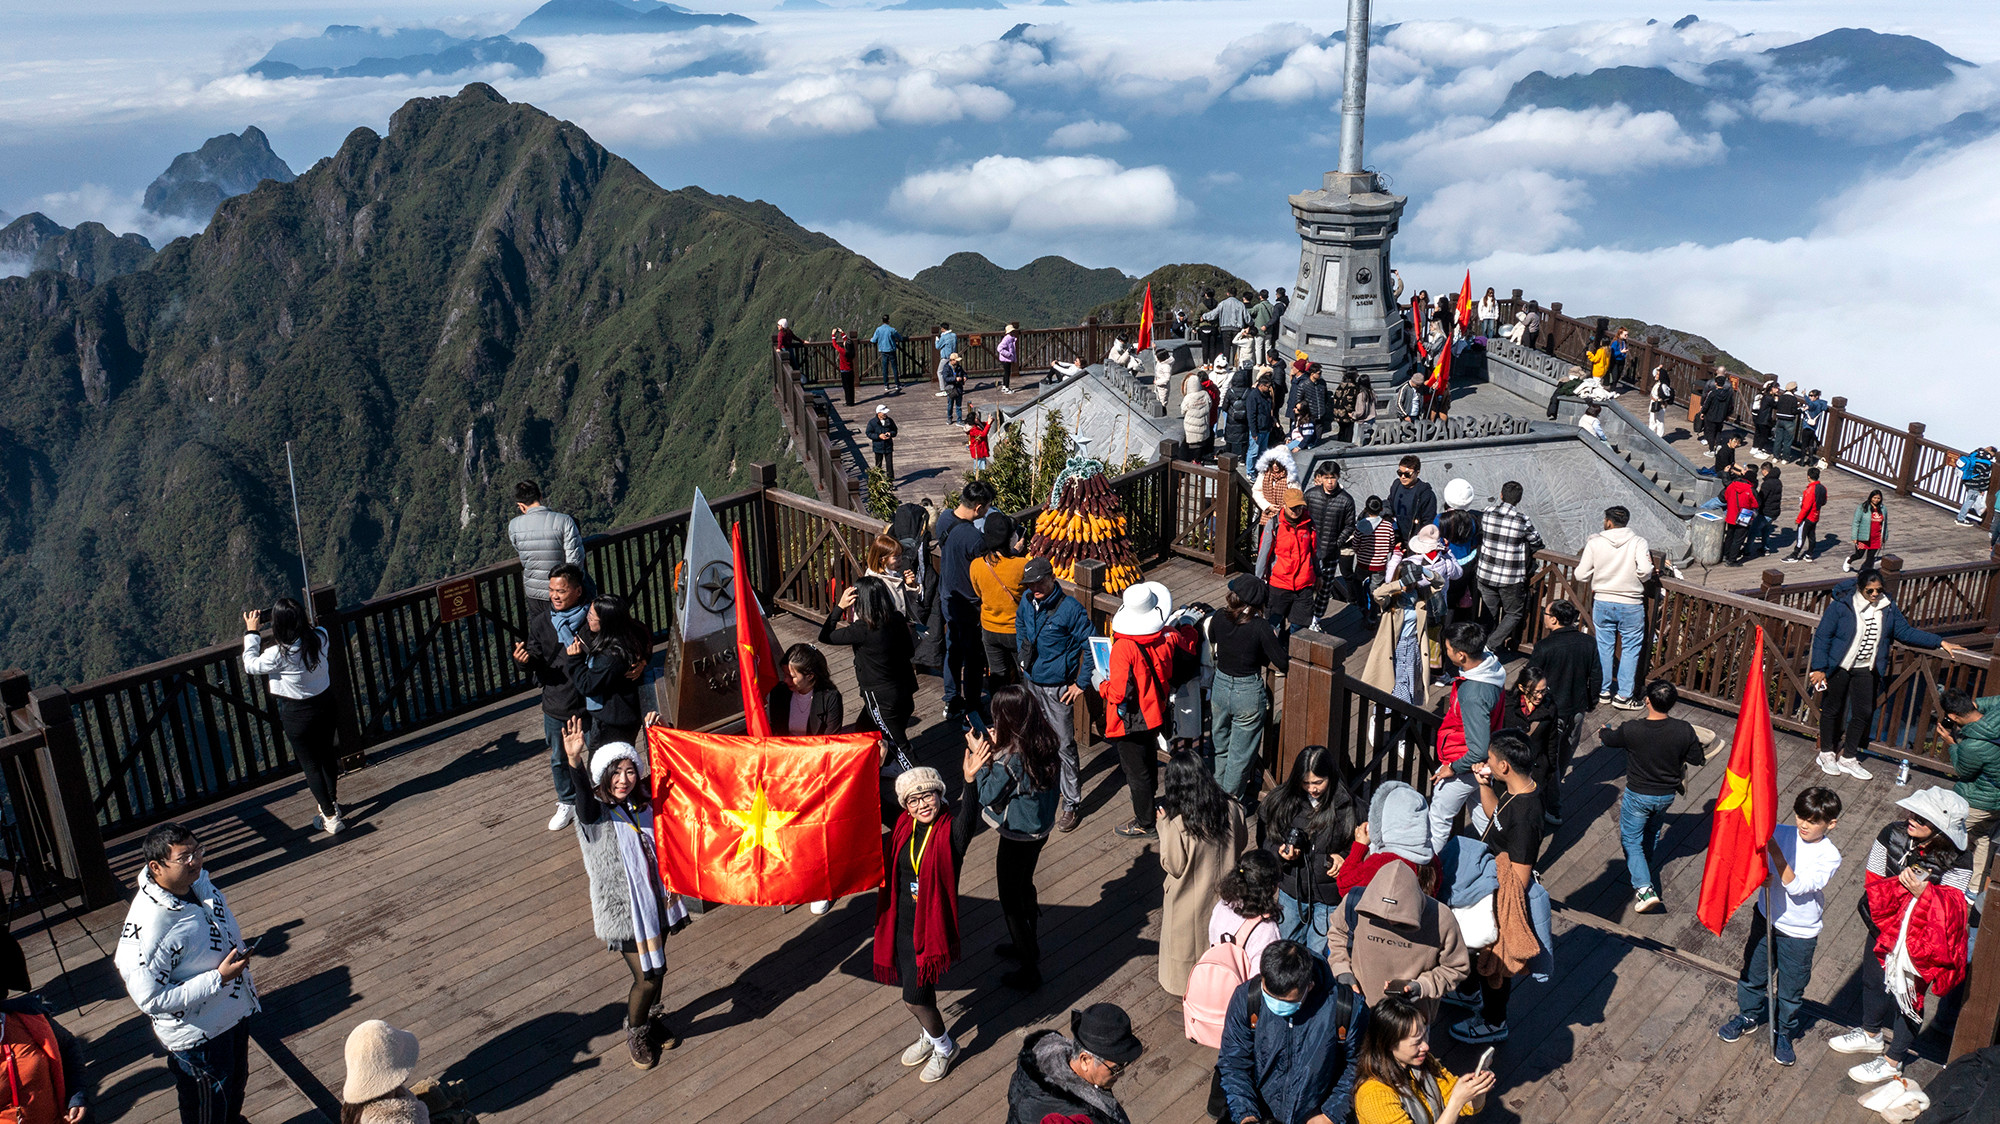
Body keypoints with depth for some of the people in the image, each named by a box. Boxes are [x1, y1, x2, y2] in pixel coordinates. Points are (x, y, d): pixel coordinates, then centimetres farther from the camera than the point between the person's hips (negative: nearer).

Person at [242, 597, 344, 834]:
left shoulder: (279, 654, -28)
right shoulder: (320, 637, -14)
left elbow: (251, 665, -9)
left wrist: (251, 632, -3)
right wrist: (297, 619, 4)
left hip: (296, 714, -5)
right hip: (324, 704, 5)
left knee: (310, 764, 10)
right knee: (327, 754, 23)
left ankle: (330, 817, 17)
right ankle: (333, 803, 42)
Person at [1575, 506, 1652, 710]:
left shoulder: (1594, 543, -6)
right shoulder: (1638, 543, -9)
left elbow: (1581, 576, -6)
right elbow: (1645, 571, -22)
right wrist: (1639, 580, 1)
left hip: (1602, 602, 2)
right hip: (1631, 605, -1)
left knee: (1603, 646, 14)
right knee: (1631, 648, 9)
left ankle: (1603, 690, 23)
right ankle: (1623, 695, 10)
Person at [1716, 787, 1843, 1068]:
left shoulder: (1830, 856, -19)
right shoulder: (1782, 833, -11)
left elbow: (1796, 887, -28)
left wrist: (1775, 851, -37)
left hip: (1799, 932, -3)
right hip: (1766, 918, 3)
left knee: (1791, 988, 15)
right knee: (1753, 972, 20)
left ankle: (1785, 1032, 39)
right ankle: (1749, 1015, 45)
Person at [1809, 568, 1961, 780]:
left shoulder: (1888, 608, 1)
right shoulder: (1841, 605, -15)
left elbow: (1905, 632, 11)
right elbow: (1822, 636, -12)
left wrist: (1939, 642, 6)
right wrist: (1819, 668, -15)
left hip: (1866, 669, 5)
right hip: (1838, 667, -5)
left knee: (1864, 713, 7)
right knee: (1832, 709, 7)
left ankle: (1848, 758, 21)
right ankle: (1826, 753, 24)